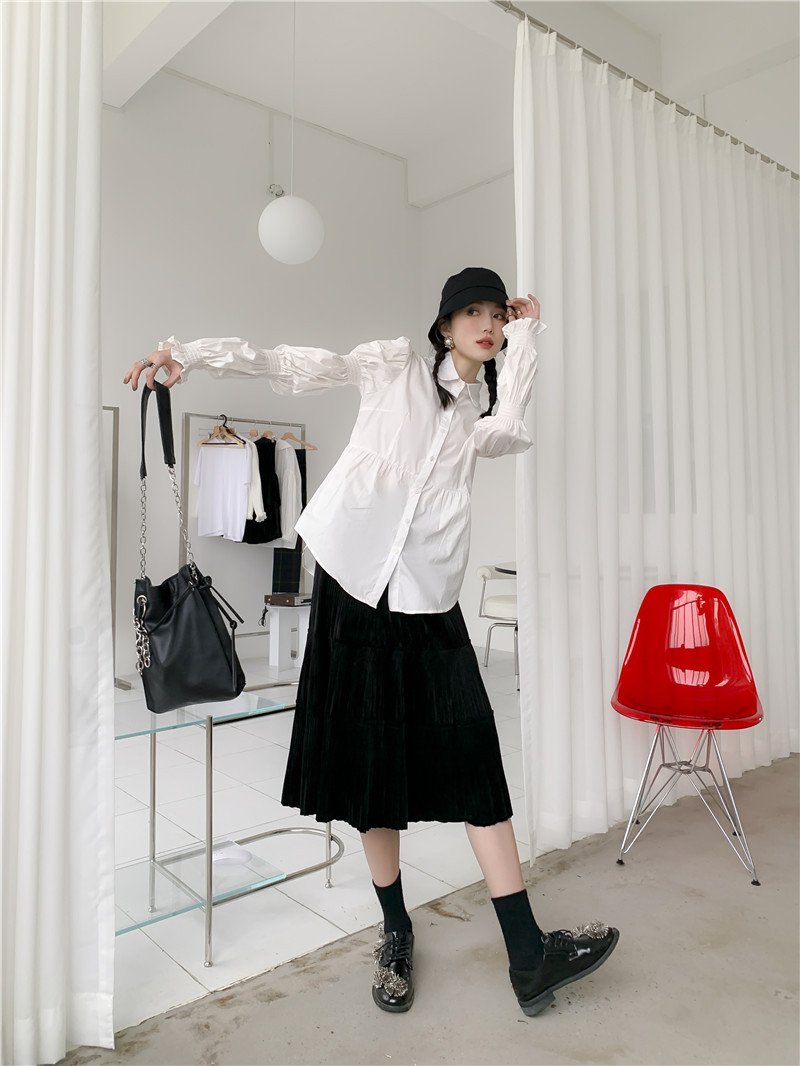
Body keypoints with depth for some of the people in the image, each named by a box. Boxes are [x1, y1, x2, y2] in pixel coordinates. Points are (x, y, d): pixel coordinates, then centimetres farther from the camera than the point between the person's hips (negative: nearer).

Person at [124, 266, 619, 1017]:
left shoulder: (481, 410, 19)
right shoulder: (395, 364, 12)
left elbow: (510, 432, -4)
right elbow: (304, 367, 2)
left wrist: (525, 338, 4)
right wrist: (191, 353, -9)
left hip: (428, 598, 2)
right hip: (355, 578, -2)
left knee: (473, 760, -5)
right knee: (370, 761, 5)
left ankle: (528, 956, 3)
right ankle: (395, 933, 23)